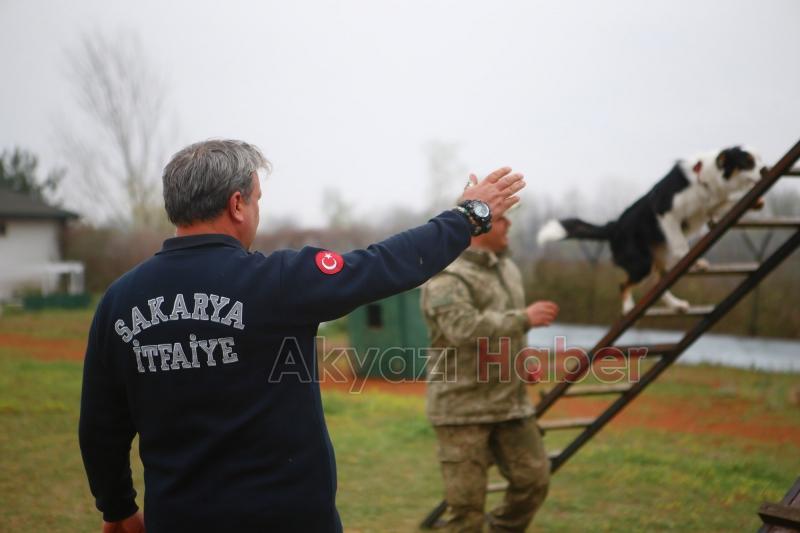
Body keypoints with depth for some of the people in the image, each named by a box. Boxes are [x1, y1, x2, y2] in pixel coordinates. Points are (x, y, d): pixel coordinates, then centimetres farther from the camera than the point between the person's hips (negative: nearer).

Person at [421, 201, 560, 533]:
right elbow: (464, 328, -32)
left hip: (511, 403, 8)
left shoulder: (507, 268, 13)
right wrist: (524, 318, -27)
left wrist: (521, 363, 15)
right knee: (467, 502, -1)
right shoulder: (446, 277, -16)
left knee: (533, 479, 7)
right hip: (463, 407, -8)